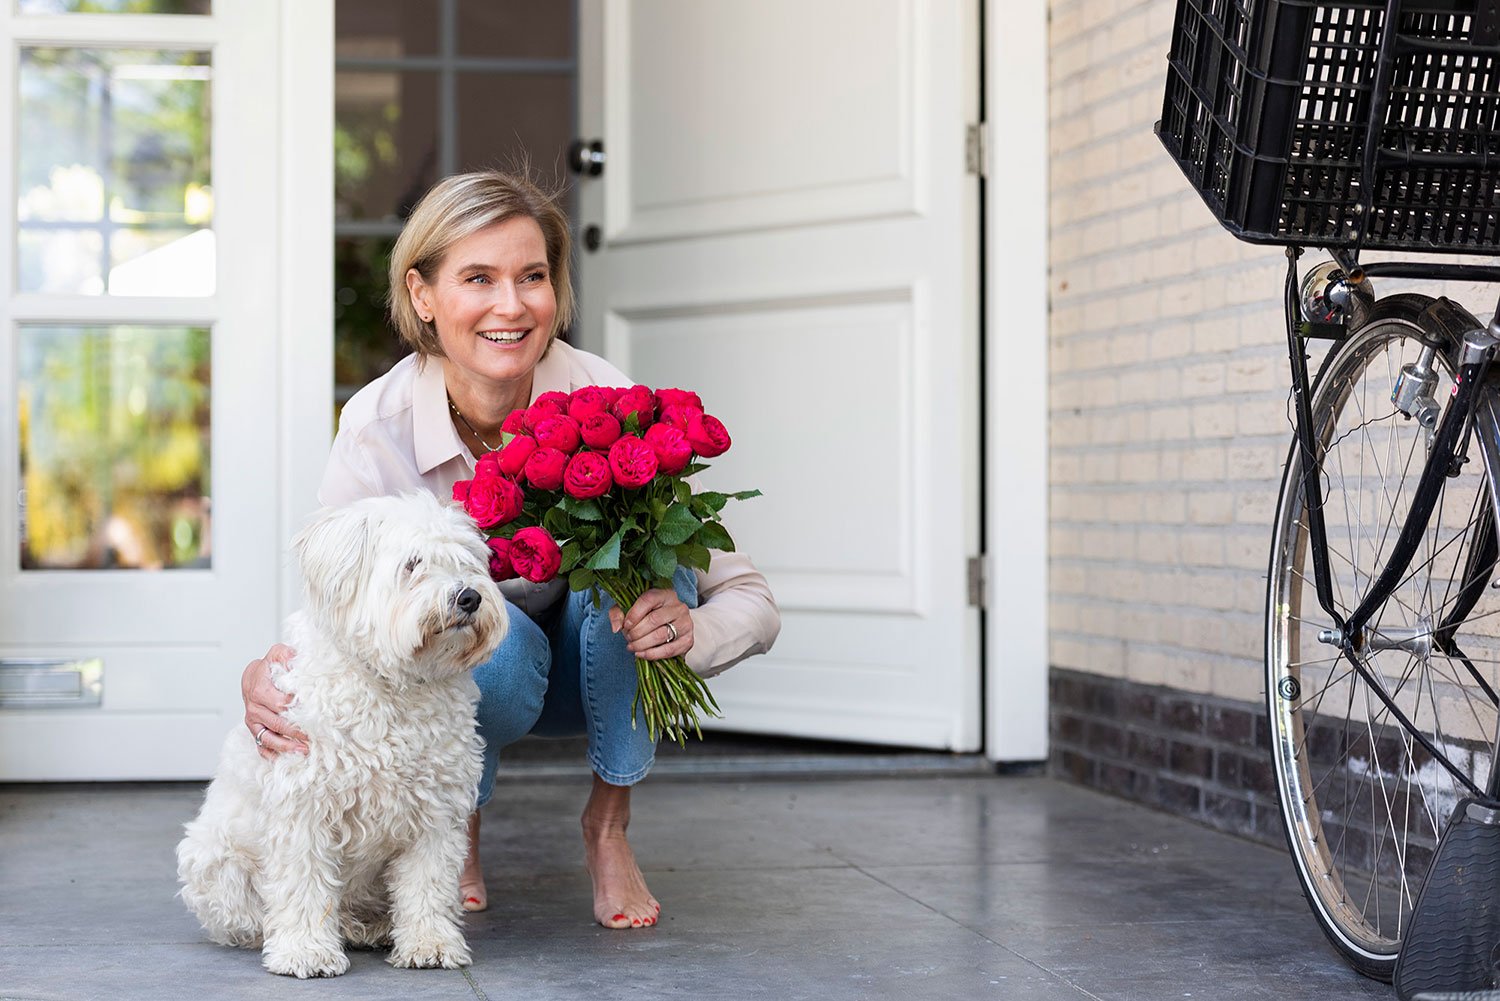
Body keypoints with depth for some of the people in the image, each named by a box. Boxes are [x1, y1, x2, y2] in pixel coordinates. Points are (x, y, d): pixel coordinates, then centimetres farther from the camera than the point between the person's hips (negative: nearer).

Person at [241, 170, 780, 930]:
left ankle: (609, 823, -10)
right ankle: (457, 822, -1)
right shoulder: (376, 430, -25)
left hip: (591, 665, 1)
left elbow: (751, 601, -20)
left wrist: (691, 629, -44)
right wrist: (267, 677, -43)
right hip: (449, 670, -1)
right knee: (493, 638, -36)